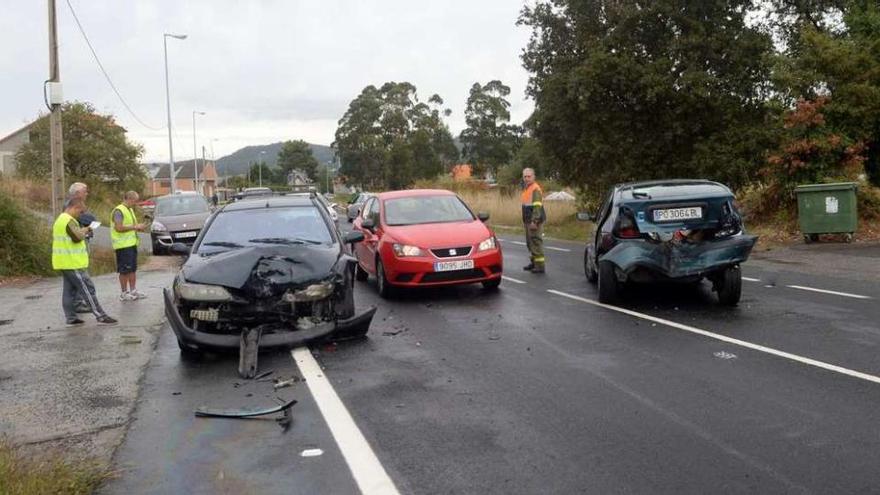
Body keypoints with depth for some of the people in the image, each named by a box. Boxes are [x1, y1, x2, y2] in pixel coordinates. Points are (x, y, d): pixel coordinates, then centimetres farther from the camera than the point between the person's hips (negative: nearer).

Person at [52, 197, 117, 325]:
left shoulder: (60, 219, 18)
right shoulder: (69, 221, -17)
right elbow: (77, 237, -24)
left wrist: (82, 230, 14)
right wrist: (85, 231, -5)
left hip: (64, 262, 10)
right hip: (73, 262, -10)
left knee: (69, 290, 11)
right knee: (87, 289, -8)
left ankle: (71, 318, 15)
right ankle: (101, 316, -6)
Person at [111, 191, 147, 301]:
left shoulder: (130, 210, 17)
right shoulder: (119, 211, -13)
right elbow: (119, 228, -22)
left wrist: (137, 227, 7)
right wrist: (134, 227, -18)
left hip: (132, 243, 9)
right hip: (123, 245, -9)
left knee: (133, 268, 12)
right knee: (124, 270, -3)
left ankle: (133, 290, 20)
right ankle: (124, 293, 5)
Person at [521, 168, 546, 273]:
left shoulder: (536, 189, -15)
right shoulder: (526, 188, 16)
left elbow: (537, 206, -22)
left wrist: (534, 221, -26)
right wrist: (524, 220, 22)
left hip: (535, 221, -10)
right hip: (528, 221, 10)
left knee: (536, 242, -9)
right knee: (530, 242, 17)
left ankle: (540, 266, -6)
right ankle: (533, 262, 28)